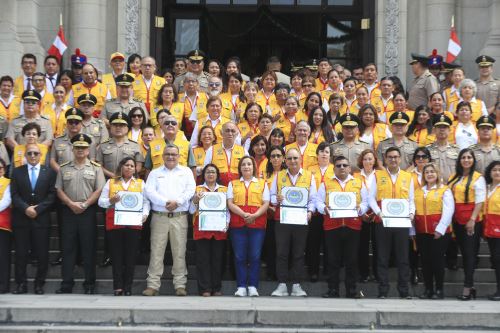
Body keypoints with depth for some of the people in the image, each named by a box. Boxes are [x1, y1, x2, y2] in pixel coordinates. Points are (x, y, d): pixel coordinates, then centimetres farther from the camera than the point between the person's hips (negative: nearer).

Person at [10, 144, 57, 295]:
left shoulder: (49, 172, 7)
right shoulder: (17, 172, 10)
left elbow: (52, 194, 0)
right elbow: (14, 195, 3)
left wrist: (37, 209, -10)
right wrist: (26, 208, -12)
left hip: (41, 218, -1)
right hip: (21, 218, 1)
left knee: (42, 254, 0)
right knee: (21, 253, 2)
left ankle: (39, 284, 9)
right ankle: (21, 284, 9)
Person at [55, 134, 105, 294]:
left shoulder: (95, 168, 4)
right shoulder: (64, 168, 10)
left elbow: (99, 190, -2)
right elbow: (59, 190, 6)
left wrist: (85, 204, -11)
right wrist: (71, 204, -8)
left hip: (88, 211, -2)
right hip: (68, 211, 2)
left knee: (88, 247, 0)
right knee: (68, 247, 3)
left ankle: (89, 284, 6)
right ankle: (66, 284, 7)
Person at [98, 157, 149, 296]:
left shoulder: (140, 183, 16)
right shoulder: (111, 182, 14)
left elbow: (146, 202, 7)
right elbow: (101, 201, 8)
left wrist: (145, 214, -10)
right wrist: (111, 201, -11)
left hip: (133, 223, 0)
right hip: (114, 222, 0)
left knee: (131, 255, -1)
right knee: (116, 254, -3)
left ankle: (128, 287, 5)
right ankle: (118, 287, -1)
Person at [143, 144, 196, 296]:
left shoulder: (186, 172, 14)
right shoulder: (155, 173, 14)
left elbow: (191, 190, 2)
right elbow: (150, 192, 0)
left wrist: (177, 202, -12)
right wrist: (165, 202, -14)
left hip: (180, 217, 0)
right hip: (159, 216, 0)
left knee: (179, 251, 0)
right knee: (156, 251, -2)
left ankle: (180, 285, 5)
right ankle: (153, 285, 0)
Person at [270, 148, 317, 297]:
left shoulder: (309, 176, 8)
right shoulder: (278, 176, 11)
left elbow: (312, 199, 4)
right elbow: (272, 196, 7)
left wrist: (310, 211, -12)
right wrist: (277, 199, -14)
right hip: (282, 219, 0)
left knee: (298, 254, 3)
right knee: (282, 253, -2)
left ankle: (296, 285, 9)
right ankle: (282, 285, 2)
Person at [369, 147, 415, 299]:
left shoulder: (408, 177, 11)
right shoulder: (378, 175, 7)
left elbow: (411, 200, 12)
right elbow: (372, 198, 2)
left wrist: (411, 213, -6)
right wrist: (378, 212, -13)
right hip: (382, 222, -1)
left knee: (403, 257, 2)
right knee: (383, 258, 2)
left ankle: (404, 290, 9)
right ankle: (383, 291, 7)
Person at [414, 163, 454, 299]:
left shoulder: (445, 190, -1)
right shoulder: (417, 191, 15)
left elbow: (448, 211, -9)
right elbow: (414, 210, 13)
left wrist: (440, 229, -16)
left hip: (439, 232, -5)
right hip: (422, 232, 5)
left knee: (437, 260, -1)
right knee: (425, 261, 7)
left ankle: (439, 290, 8)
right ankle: (428, 289, 15)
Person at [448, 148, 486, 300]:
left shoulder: (478, 178, -4)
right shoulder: (454, 178, 13)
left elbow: (480, 201, -9)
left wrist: (472, 219, -17)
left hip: (472, 221, -6)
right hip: (457, 221, 6)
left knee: (470, 253, -6)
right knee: (464, 253, 9)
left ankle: (467, 288, -7)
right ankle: (471, 287, 15)